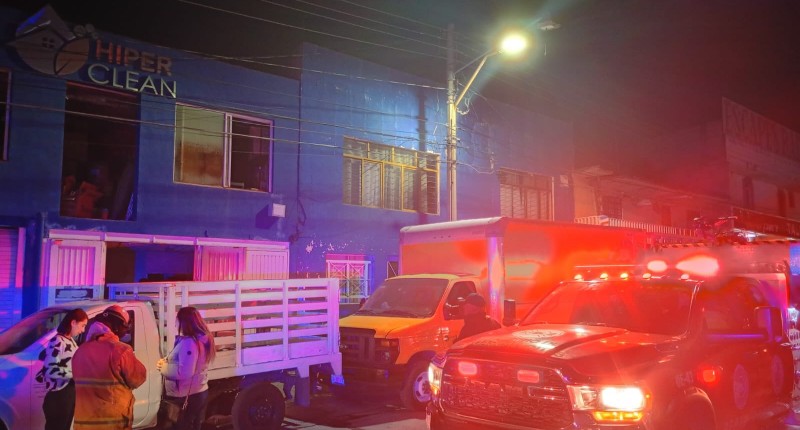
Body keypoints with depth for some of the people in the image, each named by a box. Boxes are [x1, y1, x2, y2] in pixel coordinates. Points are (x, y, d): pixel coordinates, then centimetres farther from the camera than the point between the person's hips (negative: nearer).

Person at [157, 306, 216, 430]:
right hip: (199, 393, 9)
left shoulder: (188, 343, -23)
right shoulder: (202, 340, 8)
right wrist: (167, 362, 5)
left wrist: (164, 367, -13)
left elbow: (184, 372, -27)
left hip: (186, 398, -9)